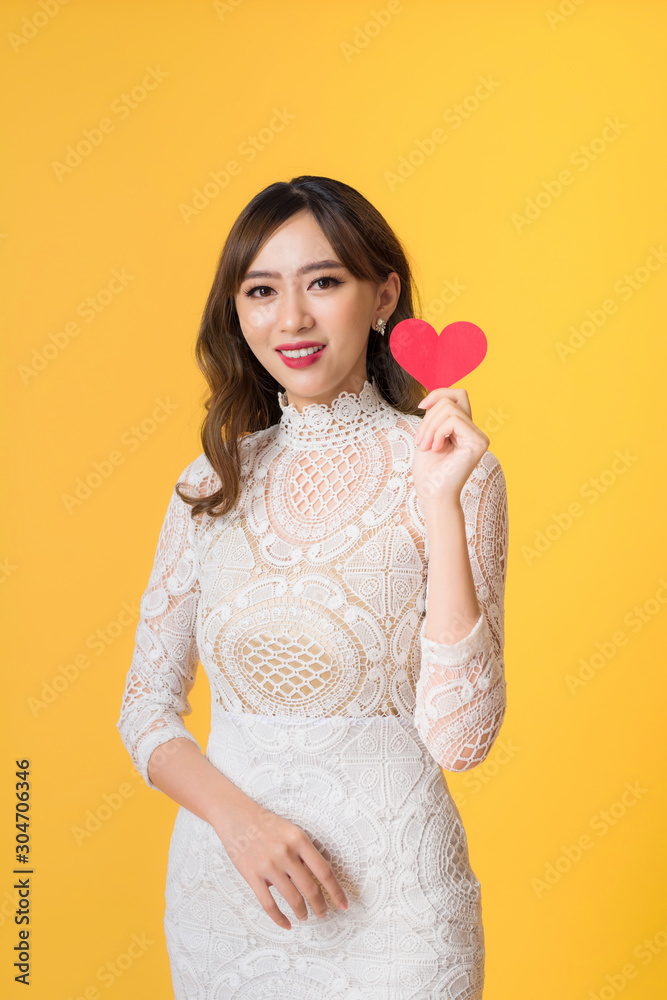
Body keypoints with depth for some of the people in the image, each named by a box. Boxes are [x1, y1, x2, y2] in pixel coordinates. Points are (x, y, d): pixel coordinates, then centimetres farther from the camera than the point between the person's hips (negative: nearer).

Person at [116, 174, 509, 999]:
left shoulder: (447, 467, -10)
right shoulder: (214, 482, 1)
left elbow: (459, 738, -17)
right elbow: (147, 706, 4)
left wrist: (441, 503, -23)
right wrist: (238, 816, -14)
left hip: (385, 889, -3)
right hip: (219, 879, 3)